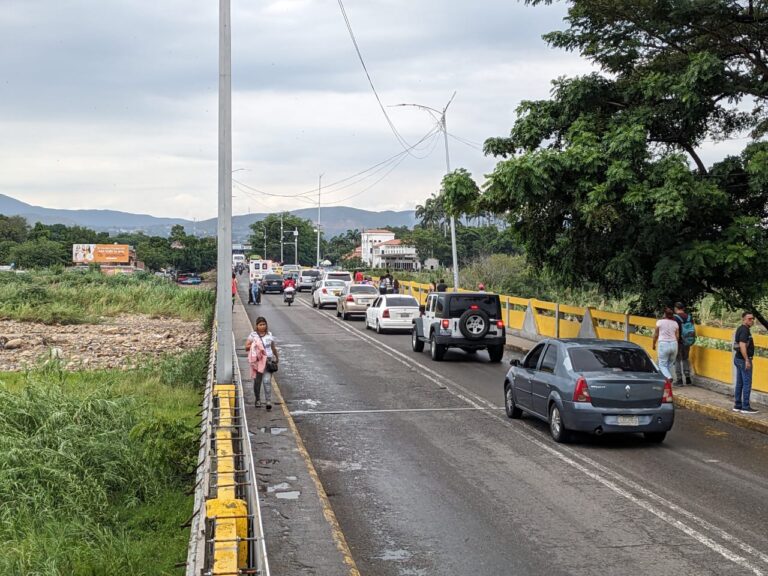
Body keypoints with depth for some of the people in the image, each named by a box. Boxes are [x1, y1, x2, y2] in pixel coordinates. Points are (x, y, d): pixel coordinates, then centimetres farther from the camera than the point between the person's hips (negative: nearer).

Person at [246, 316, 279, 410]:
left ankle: (268, 401, -14)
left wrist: (277, 357, 29)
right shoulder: (253, 335, 1)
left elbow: (273, 347, 20)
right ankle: (258, 400, 26)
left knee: (267, 381, -12)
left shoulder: (269, 335, 8)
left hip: (268, 360, 0)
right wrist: (254, 345, -18)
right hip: (257, 360, 0)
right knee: (257, 381, 8)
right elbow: (246, 347, -2)